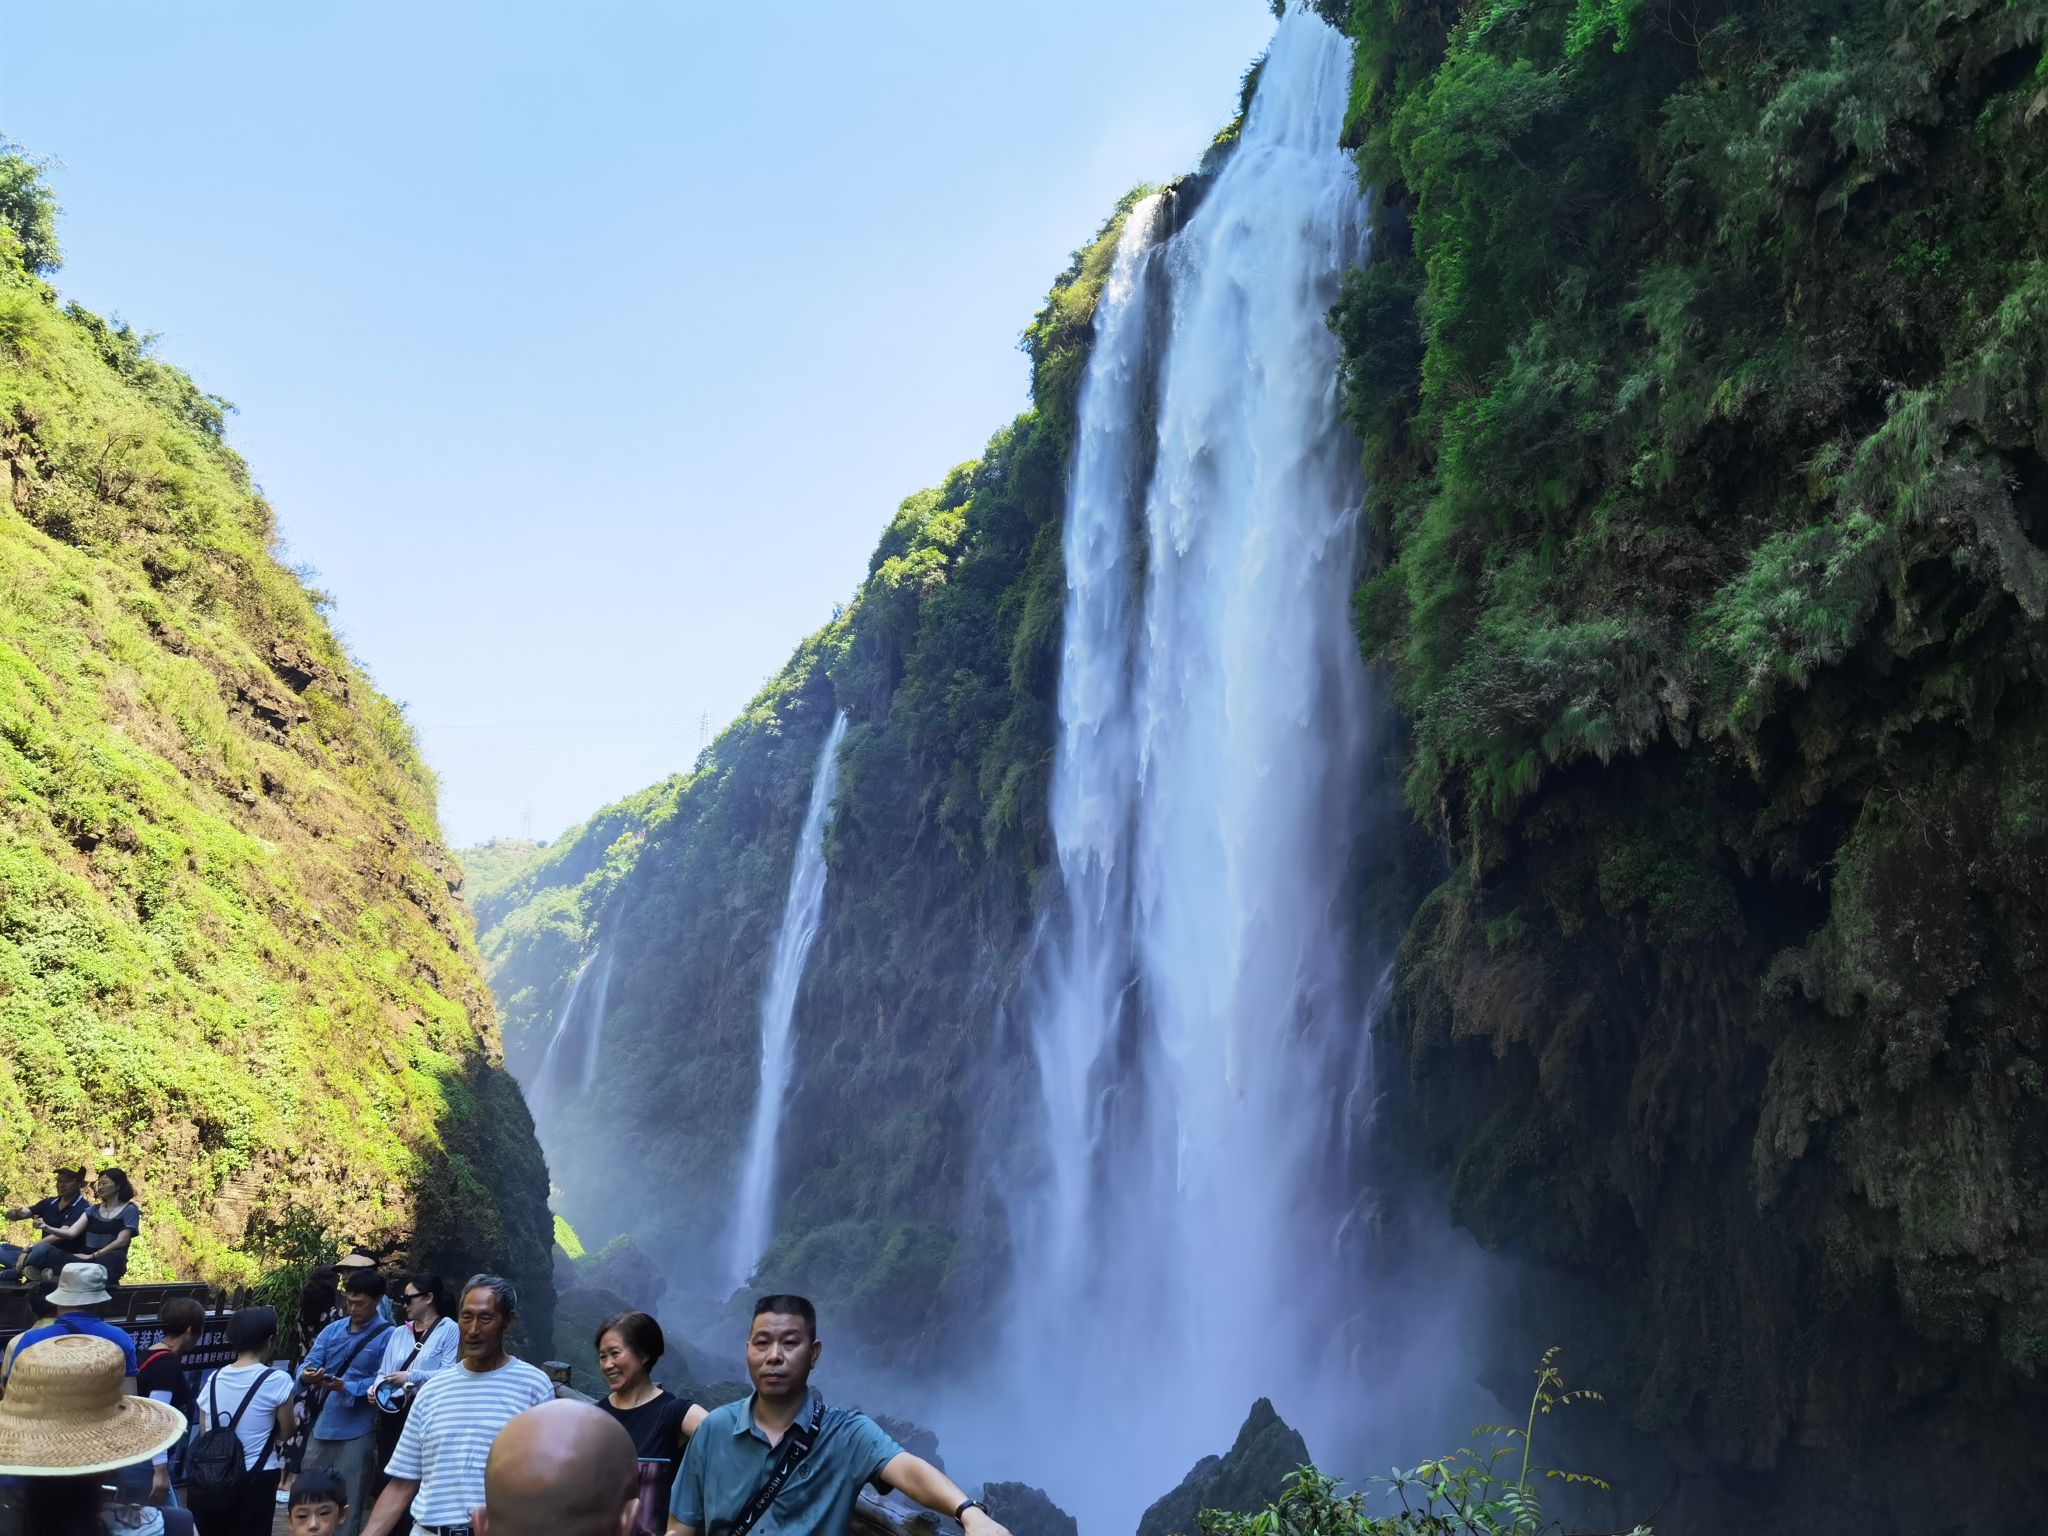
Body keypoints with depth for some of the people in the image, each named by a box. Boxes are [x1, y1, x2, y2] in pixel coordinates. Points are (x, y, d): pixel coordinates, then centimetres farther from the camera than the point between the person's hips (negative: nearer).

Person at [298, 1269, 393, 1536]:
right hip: (321, 1427, 5)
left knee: (348, 1505, 3)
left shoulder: (387, 1336, -7)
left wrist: (346, 1388, -27)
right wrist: (307, 1375, -23)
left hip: (356, 1432, -5)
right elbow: (308, 1363, 0)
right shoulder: (332, 1330, 9)